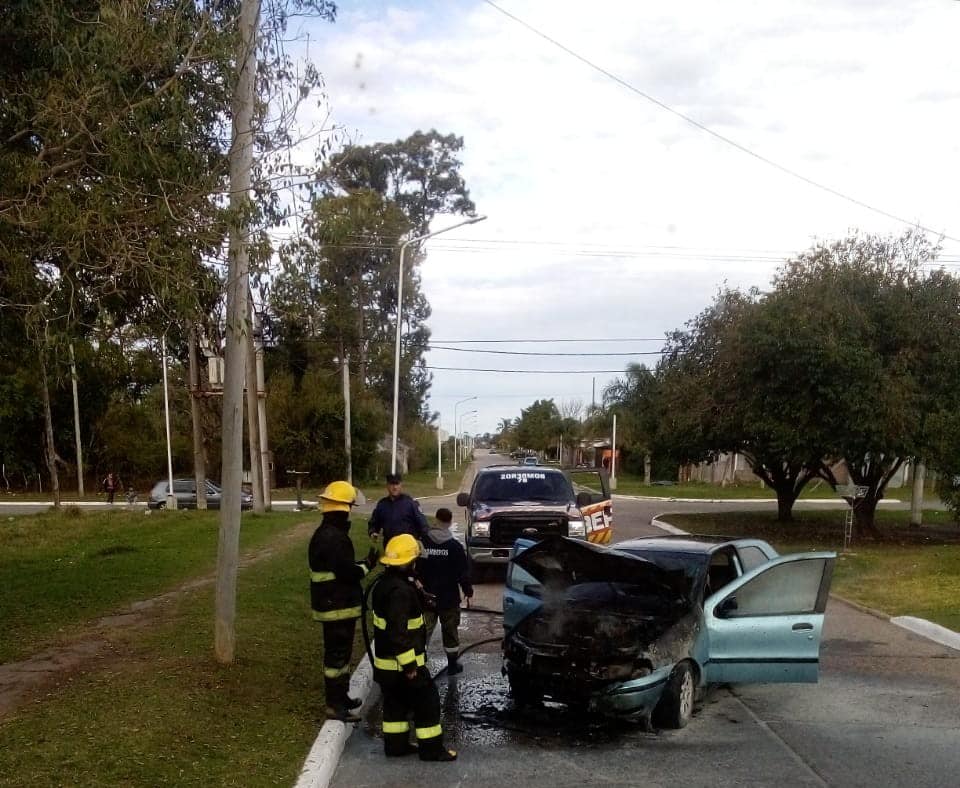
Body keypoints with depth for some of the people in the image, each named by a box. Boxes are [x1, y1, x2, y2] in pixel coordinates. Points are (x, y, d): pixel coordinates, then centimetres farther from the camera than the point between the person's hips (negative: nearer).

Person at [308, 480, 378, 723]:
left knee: (341, 651, 21)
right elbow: (347, 572, -25)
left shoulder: (324, 534, 12)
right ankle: (335, 706, 2)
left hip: (332, 603, 11)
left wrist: (360, 565, 12)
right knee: (337, 654, -4)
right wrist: (367, 565, -8)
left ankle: (341, 696, 32)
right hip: (338, 606, -11)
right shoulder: (334, 538, -23)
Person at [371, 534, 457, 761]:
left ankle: (395, 744, 27)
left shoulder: (384, 584, 7)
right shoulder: (400, 591, -26)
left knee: (395, 702, 19)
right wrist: (409, 664, -24)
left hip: (385, 661, 10)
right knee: (427, 700, 2)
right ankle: (431, 748, 10)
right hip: (401, 663, -10)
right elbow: (398, 632, -28)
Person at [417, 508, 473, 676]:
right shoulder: (455, 546, -12)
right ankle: (452, 665, 20)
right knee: (450, 631, 11)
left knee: (424, 630, 7)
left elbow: (414, 570, 1)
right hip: (449, 598, -1)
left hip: (426, 597, 1)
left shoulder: (422, 543, -7)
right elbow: (463, 573, -9)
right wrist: (468, 592, 2)